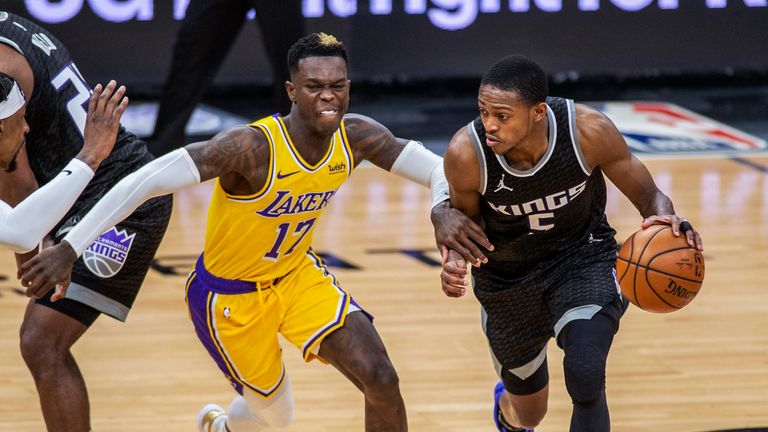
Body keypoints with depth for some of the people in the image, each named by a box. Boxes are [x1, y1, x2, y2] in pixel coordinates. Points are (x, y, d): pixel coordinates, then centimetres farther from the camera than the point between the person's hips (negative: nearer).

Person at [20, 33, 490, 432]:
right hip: (230, 295, -5)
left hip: (298, 272, 5)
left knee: (381, 380, -11)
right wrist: (71, 248, -42)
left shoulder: (357, 137, -16)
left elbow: (437, 166, -9)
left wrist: (443, 208, -34)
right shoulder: (252, 147, -35)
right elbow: (145, 181, -38)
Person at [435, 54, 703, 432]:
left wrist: (667, 220, -38)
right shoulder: (466, 153, -28)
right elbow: (464, 217, -6)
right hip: (509, 279, 1)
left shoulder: (588, 131, -29)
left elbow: (647, 195, -14)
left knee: (585, 379, -28)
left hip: (583, 259, -1)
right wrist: (455, 260, -28)